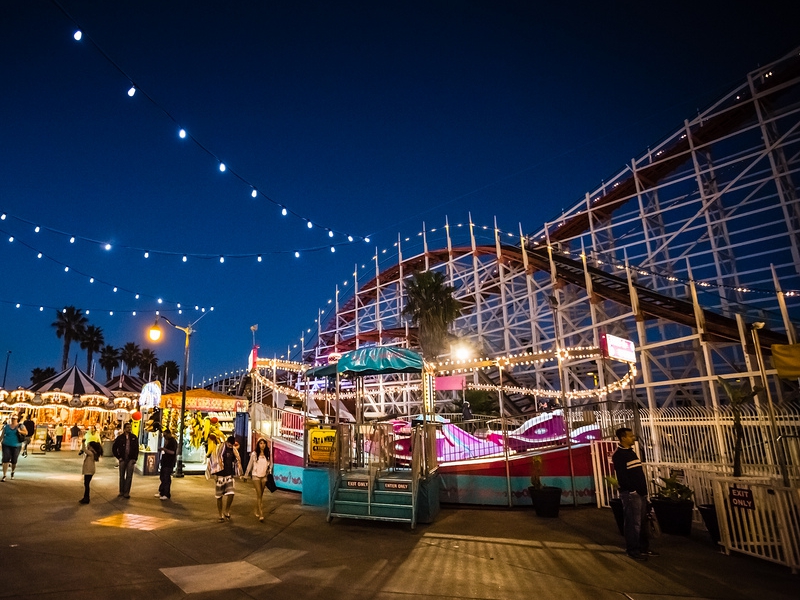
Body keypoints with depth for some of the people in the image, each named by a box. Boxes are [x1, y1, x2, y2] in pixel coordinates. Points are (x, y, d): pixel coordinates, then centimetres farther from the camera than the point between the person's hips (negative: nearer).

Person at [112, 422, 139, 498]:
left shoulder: (134, 437, 4)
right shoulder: (120, 437, 1)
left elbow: (137, 449, 7)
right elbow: (114, 448, 7)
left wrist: (135, 458, 0)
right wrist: (118, 457, 1)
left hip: (131, 459, 0)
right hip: (122, 459, 0)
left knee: (129, 476, -2)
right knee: (122, 476, 8)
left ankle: (126, 492, 4)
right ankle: (121, 492, 19)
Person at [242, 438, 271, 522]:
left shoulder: (268, 454, 1)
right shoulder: (254, 454, -7)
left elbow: (270, 464, 13)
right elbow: (250, 465, 1)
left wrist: (269, 470, -4)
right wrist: (245, 476, 5)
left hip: (264, 477, 3)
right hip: (256, 476, -3)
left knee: (260, 495, 11)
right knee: (259, 495, -9)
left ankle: (257, 513, 26)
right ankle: (261, 515, -9)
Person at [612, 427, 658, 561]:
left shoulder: (631, 451, 14)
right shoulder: (618, 455, -14)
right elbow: (622, 476, -18)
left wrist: (644, 489, 14)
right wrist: (632, 490, -18)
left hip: (640, 492, 9)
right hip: (630, 493, -9)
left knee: (643, 521, 14)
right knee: (633, 523, -3)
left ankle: (644, 547, 25)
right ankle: (632, 550, 7)